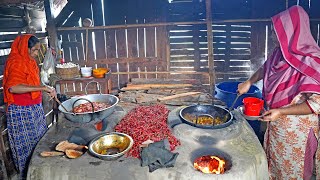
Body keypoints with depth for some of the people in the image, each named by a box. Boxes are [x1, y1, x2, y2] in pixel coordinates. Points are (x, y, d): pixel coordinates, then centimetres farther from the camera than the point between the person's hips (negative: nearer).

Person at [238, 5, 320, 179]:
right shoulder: (281, 52, -4)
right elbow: (265, 68, 17)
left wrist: (281, 112, -27)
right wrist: (249, 82, 12)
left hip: (296, 130, -7)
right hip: (276, 125, 7)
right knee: (274, 162, 26)